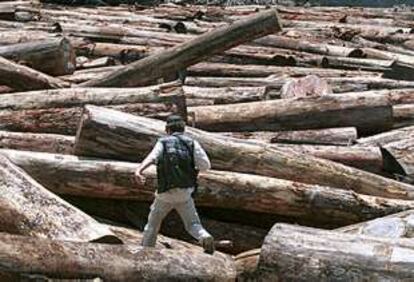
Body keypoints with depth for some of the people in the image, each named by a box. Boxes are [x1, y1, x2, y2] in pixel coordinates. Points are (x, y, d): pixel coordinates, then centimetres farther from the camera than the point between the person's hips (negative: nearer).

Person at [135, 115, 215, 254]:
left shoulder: (163, 142, 4)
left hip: (165, 193, 0)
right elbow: (205, 165, -5)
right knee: (193, 224, 8)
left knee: (153, 223, 19)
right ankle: (205, 238, -21)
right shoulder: (192, 143, 6)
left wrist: (138, 171, -35)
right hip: (185, 193, 1)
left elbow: (151, 157, -18)